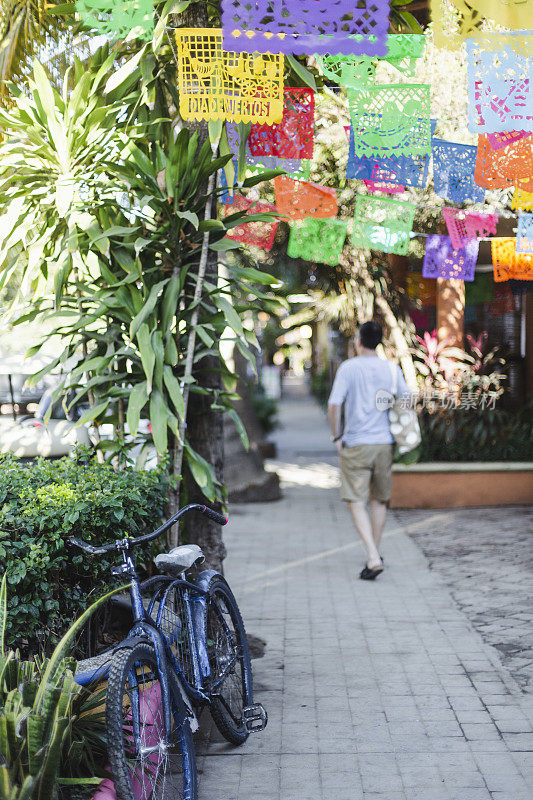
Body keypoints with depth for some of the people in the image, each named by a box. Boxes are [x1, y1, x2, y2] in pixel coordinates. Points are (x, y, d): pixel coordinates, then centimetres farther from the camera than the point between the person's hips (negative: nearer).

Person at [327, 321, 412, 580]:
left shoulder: (348, 368, -6)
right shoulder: (392, 369, 3)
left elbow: (334, 405, -13)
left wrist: (337, 437, -2)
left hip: (355, 445, -4)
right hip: (385, 443, 4)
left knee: (357, 503, -1)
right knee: (379, 500, 17)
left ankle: (373, 558, -14)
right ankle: (375, 554, 27)